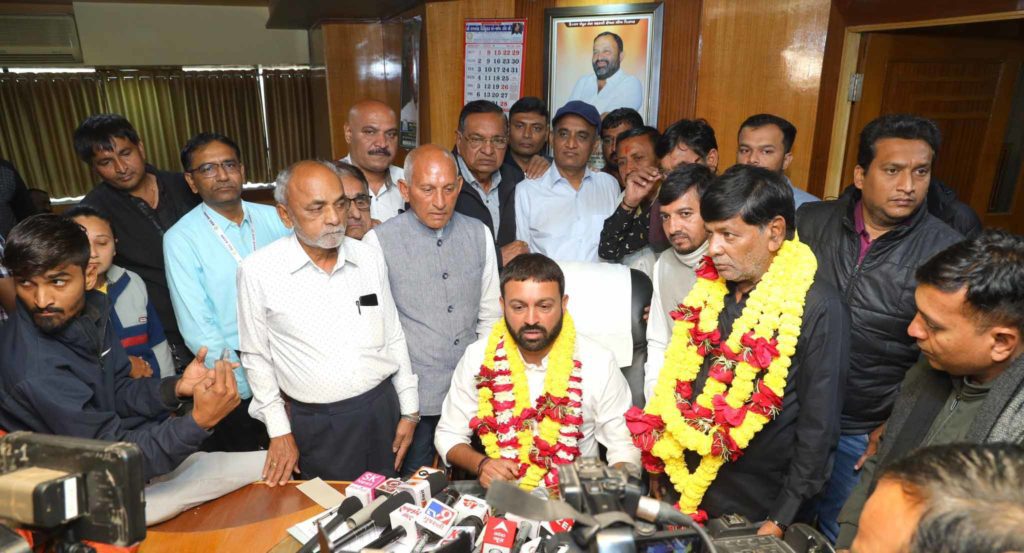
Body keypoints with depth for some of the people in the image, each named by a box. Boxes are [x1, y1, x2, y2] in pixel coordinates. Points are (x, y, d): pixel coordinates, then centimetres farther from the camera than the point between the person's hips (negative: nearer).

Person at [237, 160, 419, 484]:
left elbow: (394, 337, 7)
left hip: (383, 410, 3)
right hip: (316, 424, -2)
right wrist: (279, 431, 0)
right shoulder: (258, 271, -10)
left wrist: (409, 411, 8)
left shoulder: (370, 258, -1)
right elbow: (256, 356, 0)